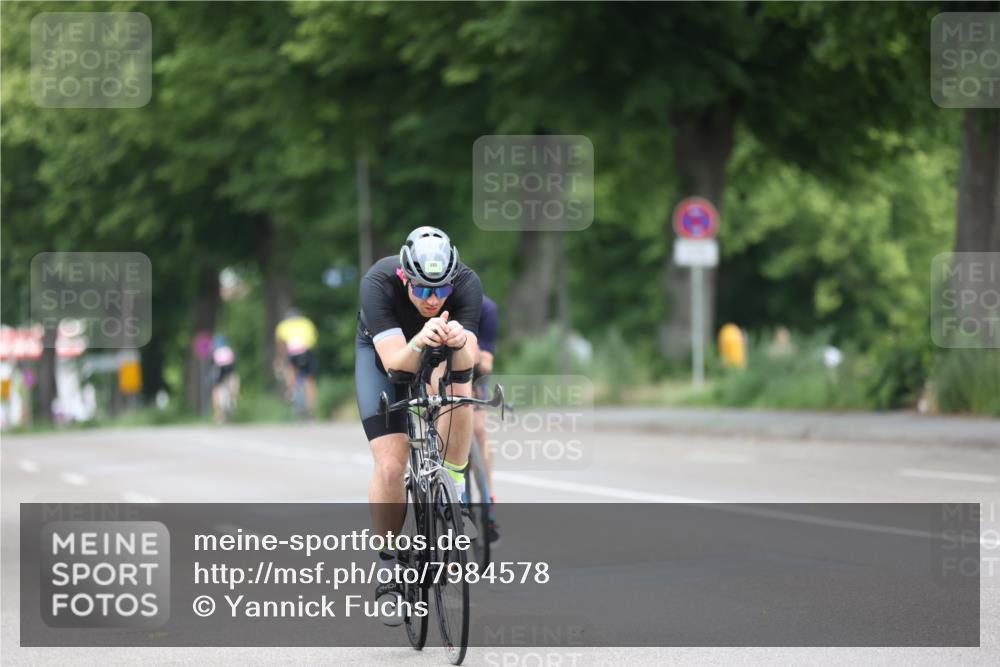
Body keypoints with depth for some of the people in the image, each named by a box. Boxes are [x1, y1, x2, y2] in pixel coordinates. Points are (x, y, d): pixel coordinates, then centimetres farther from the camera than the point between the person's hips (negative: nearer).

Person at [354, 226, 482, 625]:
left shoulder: (467, 285, -32)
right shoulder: (379, 282, -36)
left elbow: (467, 363, -38)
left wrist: (460, 342, -60)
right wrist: (419, 342, -62)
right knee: (391, 465, -15)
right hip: (382, 352, -2)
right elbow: (395, 361, -42)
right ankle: (389, 570, 1)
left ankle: (452, 498, -14)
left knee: (456, 389, -32)